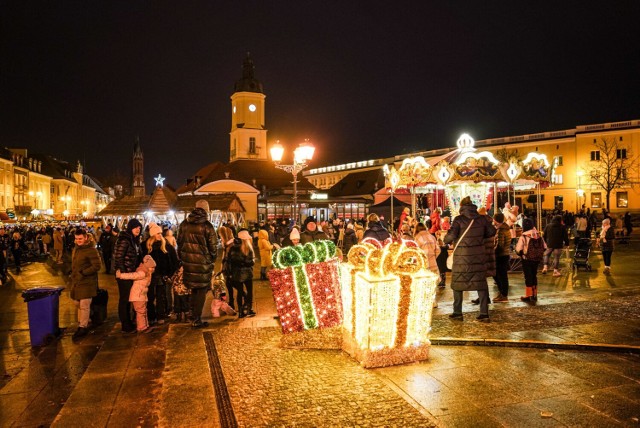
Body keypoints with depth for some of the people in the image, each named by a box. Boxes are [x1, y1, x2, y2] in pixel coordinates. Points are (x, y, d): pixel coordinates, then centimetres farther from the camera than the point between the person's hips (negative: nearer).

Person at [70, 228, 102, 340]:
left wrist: (83, 273, -20)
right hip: (77, 282, 8)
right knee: (78, 304, 14)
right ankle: (81, 324, 28)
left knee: (84, 306, -4)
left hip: (87, 283, -8)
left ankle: (83, 327, 6)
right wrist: (72, 275, 17)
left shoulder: (91, 250, -14)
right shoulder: (76, 249, 13)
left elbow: (97, 266, -18)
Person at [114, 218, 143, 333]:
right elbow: (118, 257, -21)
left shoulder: (134, 240, 10)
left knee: (128, 299, 18)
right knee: (124, 299, 3)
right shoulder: (124, 240, -17)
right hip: (124, 274, -8)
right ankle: (125, 326, 13)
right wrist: (123, 272, -18)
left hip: (131, 273, 9)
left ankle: (128, 322, 30)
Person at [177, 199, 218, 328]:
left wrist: (182, 258, 20)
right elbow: (213, 246, -9)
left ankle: (193, 313, 34)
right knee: (202, 290, 6)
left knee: (194, 288, 23)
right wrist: (213, 260, 8)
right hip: (203, 263, -5)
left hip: (188, 262, 5)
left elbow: (179, 243, 11)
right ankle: (197, 320, 8)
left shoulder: (184, 224, 3)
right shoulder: (207, 226, -14)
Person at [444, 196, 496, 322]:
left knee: (457, 283, 10)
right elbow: (492, 231, 11)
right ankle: (484, 313, 9)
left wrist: (446, 240, 5)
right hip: (479, 256, 3)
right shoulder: (482, 218, 2)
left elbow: (451, 235, -16)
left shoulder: (459, 219, -10)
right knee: (481, 283, 9)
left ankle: (457, 313, 13)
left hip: (462, 256, -3)